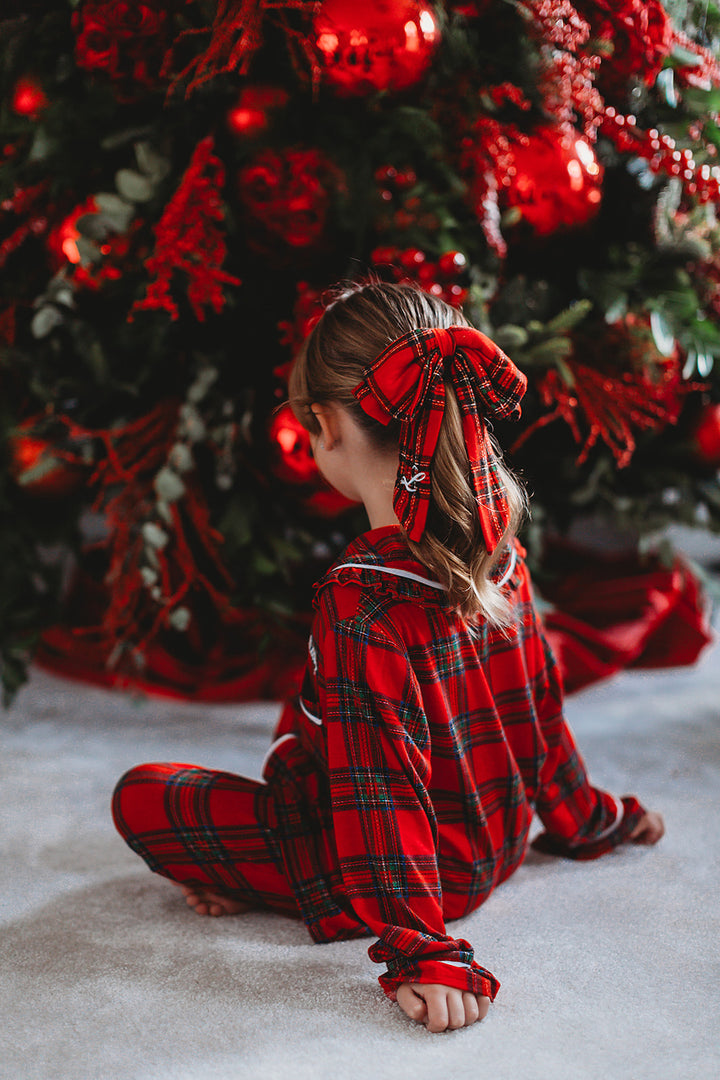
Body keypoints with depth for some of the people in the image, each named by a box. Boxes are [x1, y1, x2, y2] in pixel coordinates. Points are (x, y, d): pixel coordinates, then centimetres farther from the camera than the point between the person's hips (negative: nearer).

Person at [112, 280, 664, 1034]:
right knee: (307, 715, 31)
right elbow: (540, 707, 5)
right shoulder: (498, 553, -7)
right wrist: (585, 821, 20)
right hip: (496, 848, 8)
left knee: (139, 797, -3)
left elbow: (379, 784, -28)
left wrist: (416, 951, -24)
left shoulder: (361, 599, -30)